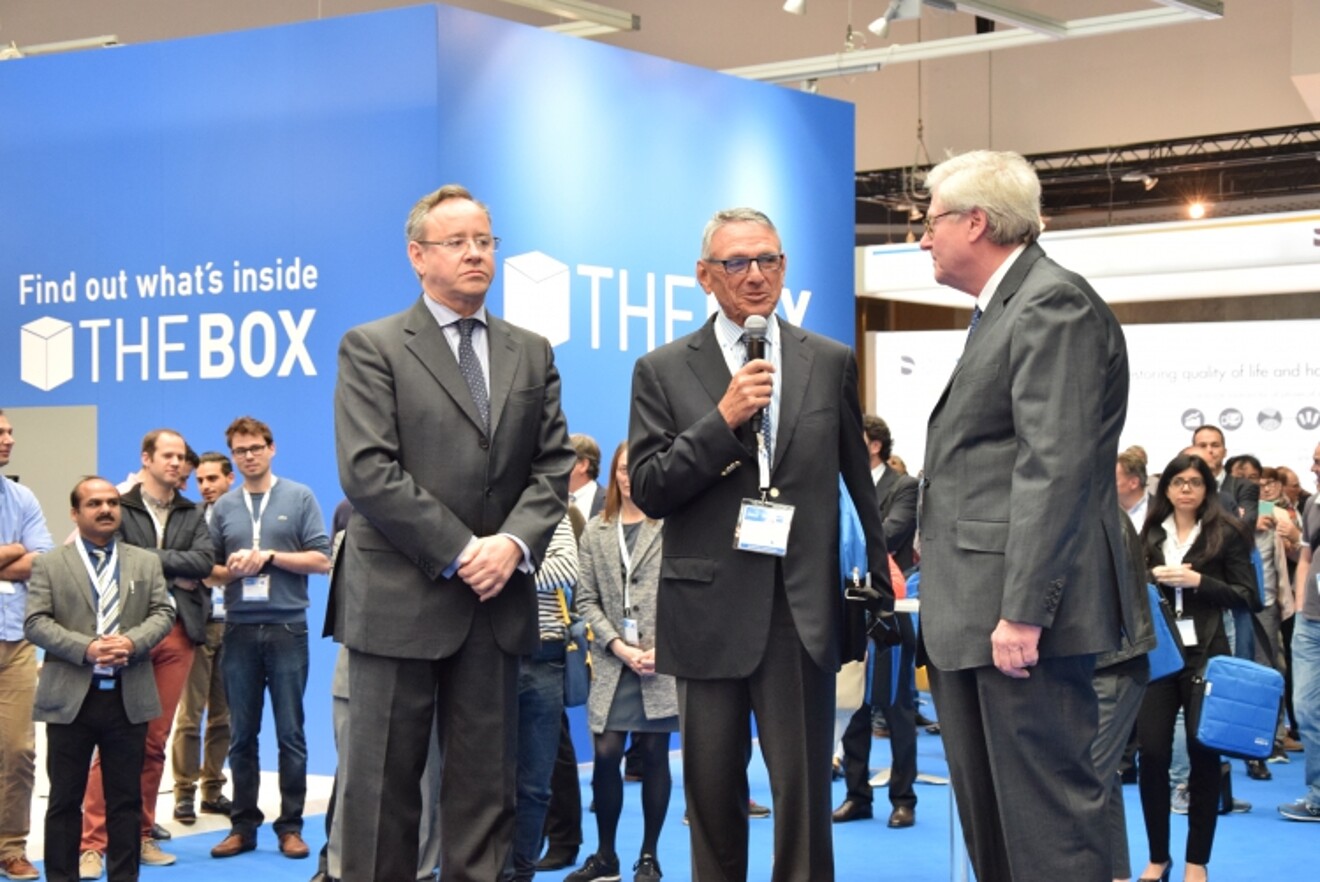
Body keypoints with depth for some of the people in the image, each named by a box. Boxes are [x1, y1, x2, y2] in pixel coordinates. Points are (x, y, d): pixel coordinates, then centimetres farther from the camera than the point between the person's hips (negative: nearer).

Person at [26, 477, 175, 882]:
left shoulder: (147, 562, 12)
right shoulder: (49, 565, 4)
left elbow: (163, 613, 4)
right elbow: (35, 623, -5)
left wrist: (132, 641, -16)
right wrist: (86, 648, -18)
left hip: (129, 698, 2)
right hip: (70, 698, -2)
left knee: (126, 799, 8)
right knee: (65, 800, 4)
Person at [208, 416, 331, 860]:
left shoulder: (300, 498, 2)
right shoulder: (223, 507, 10)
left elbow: (322, 560, -3)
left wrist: (269, 557, -12)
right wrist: (232, 569, -8)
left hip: (286, 628, -3)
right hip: (239, 629, 3)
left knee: (290, 733, 1)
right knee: (242, 735, 7)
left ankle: (290, 826, 8)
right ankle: (243, 824, 14)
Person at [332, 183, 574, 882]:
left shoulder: (531, 353, 14)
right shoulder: (371, 348, -1)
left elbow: (553, 464, 8)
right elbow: (368, 472, -10)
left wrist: (514, 544, -10)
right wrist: (459, 553, -14)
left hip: (497, 599, 4)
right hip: (399, 600, -4)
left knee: (486, 784, 7)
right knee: (383, 781, 2)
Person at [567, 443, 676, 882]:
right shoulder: (595, 531, 12)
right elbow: (587, 600, 7)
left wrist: (662, 646, -13)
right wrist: (618, 646, -6)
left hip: (661, 660, -2)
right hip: (611, 662, 2)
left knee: (654, 755, 2)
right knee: (606, 754, -2)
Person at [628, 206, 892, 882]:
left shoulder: (831, 363, 6)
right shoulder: (663, 371, 3)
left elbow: (865, 478, 11)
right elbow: (648, 490, -3)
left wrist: (887, 582, 11)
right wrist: (722, 419, -14)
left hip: (803, 611, 0)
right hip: (708, 613, 0)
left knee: (805, 794, 0)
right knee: (712, 795, 11)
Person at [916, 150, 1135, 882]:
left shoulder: (1054, 303, -11)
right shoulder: (1000, 311, 21)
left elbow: (1057, 468, -20)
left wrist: (1023, 611, -24)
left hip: (1020, 613, -10)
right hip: (972, 617, 10)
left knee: (1045, 811, -7)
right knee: (987, 816, 14)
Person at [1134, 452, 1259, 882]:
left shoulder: (1227, 534, 1)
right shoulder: (1149, 534, 12)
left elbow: (1247, 597, -3)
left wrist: (1198, 581, -15)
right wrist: (1151, 577, -4)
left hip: (1206, 654, -2)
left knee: (1204, 755, 3)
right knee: (1152, 754, -2)